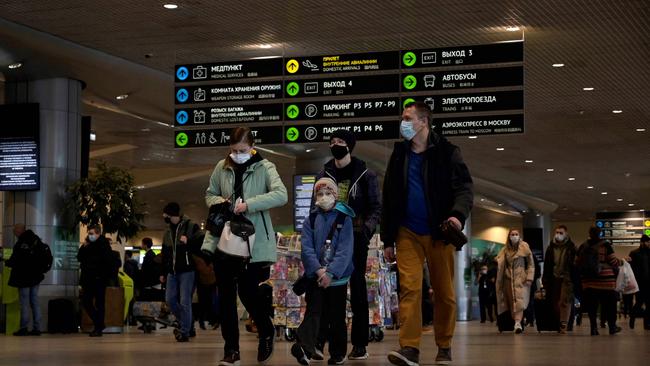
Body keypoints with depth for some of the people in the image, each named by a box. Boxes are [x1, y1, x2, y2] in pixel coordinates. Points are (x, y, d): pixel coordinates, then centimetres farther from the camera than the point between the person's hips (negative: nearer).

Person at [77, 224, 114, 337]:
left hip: (99, 280, -7)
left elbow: (109, 261, -12)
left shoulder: (104, 245, -7)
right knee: (86, 302, 5)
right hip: (88, 280, 7)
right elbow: (79, 258, 11)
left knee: (99, 304, -2)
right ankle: (99, 323, 18)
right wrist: (83, 247, -2)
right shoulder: (88, 245, 12)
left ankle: (99, 328, 3)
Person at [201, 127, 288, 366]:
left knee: (248, 292, -4)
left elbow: (281, 195, -18)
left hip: (253, 242, -4)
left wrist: (249, 204, -25)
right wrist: (218, 201, -4)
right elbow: (210, 193, 19)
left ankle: (266, 333, 26)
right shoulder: (222, 168, 7)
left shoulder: (264, 168, -4)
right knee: (226, 295, 2)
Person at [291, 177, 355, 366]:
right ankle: (305, 349, -28)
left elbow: (345, 250, -9)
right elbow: (307, 248, -3)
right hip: (315, 277, 1)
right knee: (313, 312, -12)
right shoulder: (310, 221, 7)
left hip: (337, 277, -1)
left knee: (337, 317, 7)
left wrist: (330, 273, -18)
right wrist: (319, 270, -18)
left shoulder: (344, 220, 1)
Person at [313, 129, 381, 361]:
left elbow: (376, 208, 0)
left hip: (356, 239, -2)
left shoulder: (365, 175, 2)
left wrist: (366, 230, -16)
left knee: (357, 289, 2)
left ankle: (360, 345, 6)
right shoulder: (324, 175, 10)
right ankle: (318, 340, -10)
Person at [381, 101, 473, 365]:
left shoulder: (447, 152, 1)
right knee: (409, 287, -11)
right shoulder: (399, 156, 12)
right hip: (408, 233, 2)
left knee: (444, 292, 3)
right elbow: (388, 199, 15)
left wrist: (458, 214, -28)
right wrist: (388, 239, 12)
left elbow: (464, 187, -7)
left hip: (439, 233, -2)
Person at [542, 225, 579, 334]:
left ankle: (564, 325, -15)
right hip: (554, 279, 4)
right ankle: (559, 323, 14)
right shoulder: (551, 247, 9)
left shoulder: (571, 247, -1)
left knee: (565, 301, -13)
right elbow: (547, 265, 11)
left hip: (567, 279, -4)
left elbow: (574, 264, -3)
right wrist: (545, 280, 6)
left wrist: (574, 280, -9)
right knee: (555, 302, 5)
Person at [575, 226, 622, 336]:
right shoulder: (605, 245, -6)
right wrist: (620, 262, 16)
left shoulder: (583, 246, 7)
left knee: (591, 305, 7)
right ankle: (612, 326, 15)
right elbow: (614, 261, -5)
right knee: (609, 303, 9)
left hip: (588, 281, 3)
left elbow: (577, 262, 10)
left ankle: (593, 327, 5)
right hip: (605, 280, -3)